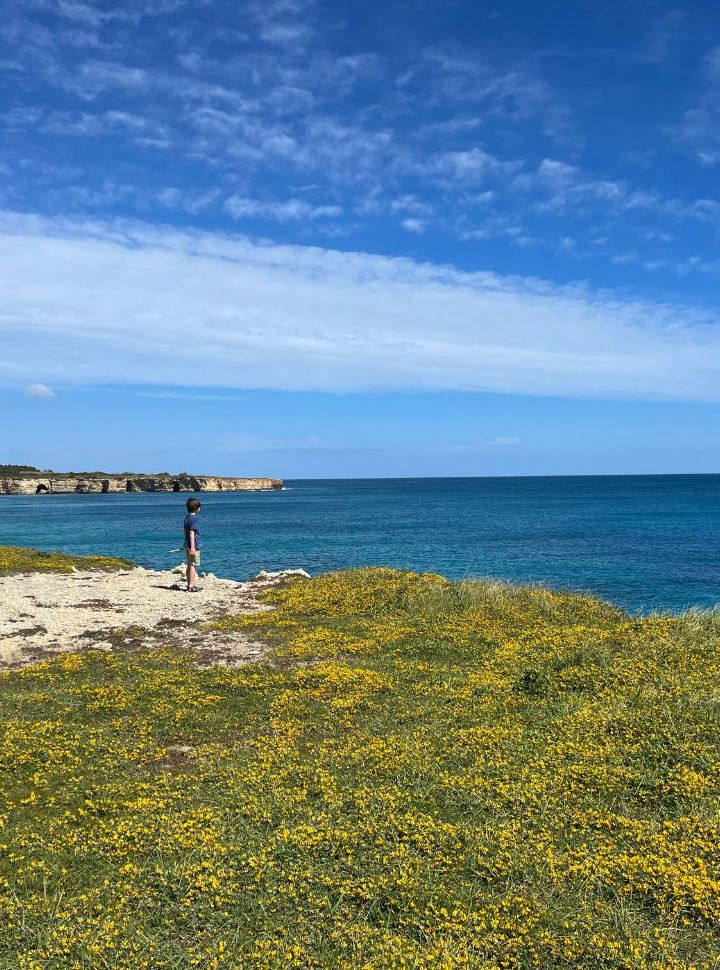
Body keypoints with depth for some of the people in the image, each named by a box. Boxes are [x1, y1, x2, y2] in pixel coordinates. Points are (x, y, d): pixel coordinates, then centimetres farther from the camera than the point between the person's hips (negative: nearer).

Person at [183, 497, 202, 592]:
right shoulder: (194, 518, -15)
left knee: (189, 565, 14)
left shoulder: (187, 517, 12)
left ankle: (189, 585, 21)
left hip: (187, 545, 9)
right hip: (193, 545, -9)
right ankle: (191, 586, -4)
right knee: (193, 565, -5)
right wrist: (192, 547, -23)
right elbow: (191, 533, -21)